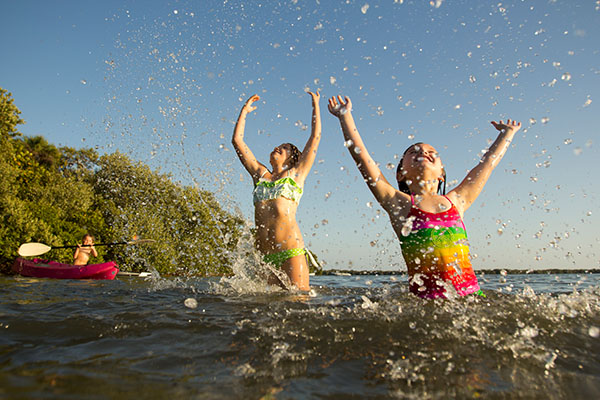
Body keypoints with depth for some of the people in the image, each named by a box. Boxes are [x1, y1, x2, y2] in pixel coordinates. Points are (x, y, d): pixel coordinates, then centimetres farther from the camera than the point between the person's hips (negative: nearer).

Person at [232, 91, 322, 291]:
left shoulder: (296, 174, 11)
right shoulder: (260, 174, 19)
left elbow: (315, 137, 12)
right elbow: (237, 140, 22)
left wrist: (315, 105, 21)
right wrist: (245, 110, 29)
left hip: (290, 249, -3)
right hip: (263, 253, 4)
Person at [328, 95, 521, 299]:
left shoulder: (456, 201, 13)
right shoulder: (399, 204, 2)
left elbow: (489, 162, 27)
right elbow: (360, 154, 0)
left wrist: (507, 133, 41)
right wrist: (345, 115, 7)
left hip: (472, 294, 3)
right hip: (427, 299, -2)